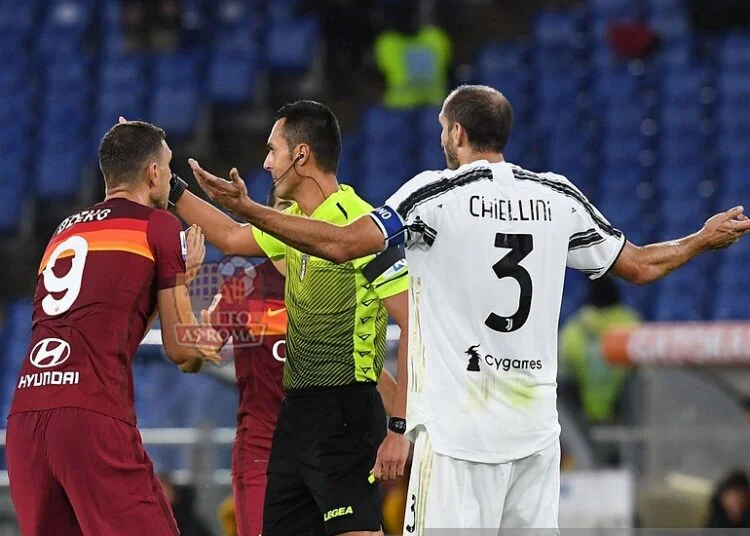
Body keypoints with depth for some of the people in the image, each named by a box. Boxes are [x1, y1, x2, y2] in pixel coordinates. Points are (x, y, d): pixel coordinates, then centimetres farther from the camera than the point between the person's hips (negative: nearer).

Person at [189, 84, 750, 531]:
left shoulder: (437, 194, -5)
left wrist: (245, 208, -9)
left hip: (459, 427, -5)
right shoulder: (559, 197, 9)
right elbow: (640, 265, 18)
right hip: (536, 426, 5)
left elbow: (340, 243, -15)